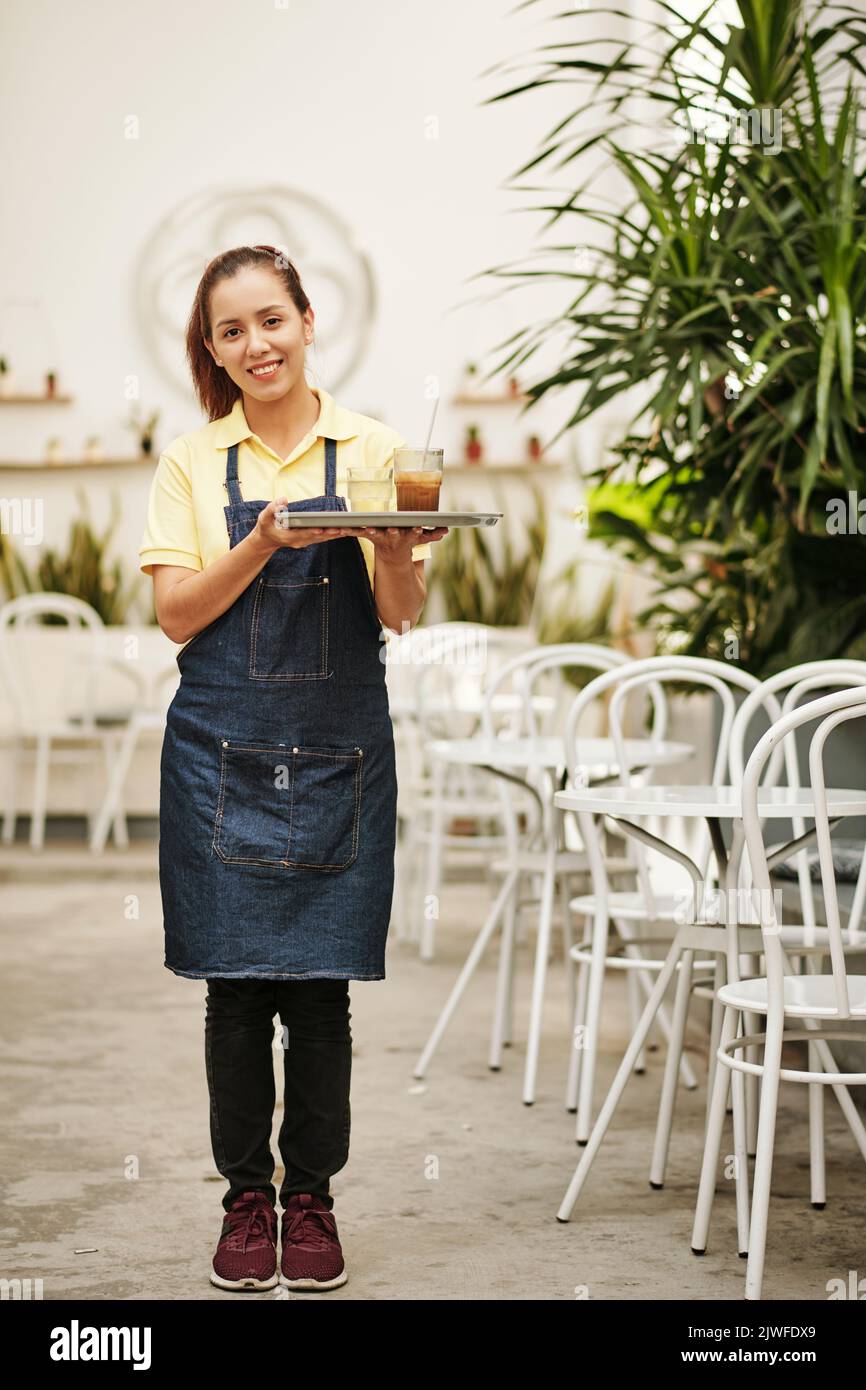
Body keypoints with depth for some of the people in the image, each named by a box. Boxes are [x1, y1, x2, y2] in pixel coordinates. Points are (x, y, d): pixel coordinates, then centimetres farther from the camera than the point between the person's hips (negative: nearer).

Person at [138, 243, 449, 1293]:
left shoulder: (371, 450, 5)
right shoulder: (192, 463, 5)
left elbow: (402, 615, 1)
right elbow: (178, 616, -2)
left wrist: (393, 549, -20)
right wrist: (266, 544, -16)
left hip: (339, 752, 0)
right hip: (221, 750, 0)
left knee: (321, 989, 3)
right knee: (236, 989, 4)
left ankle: (312, 1197, 18)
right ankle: (247, 1199, 18)